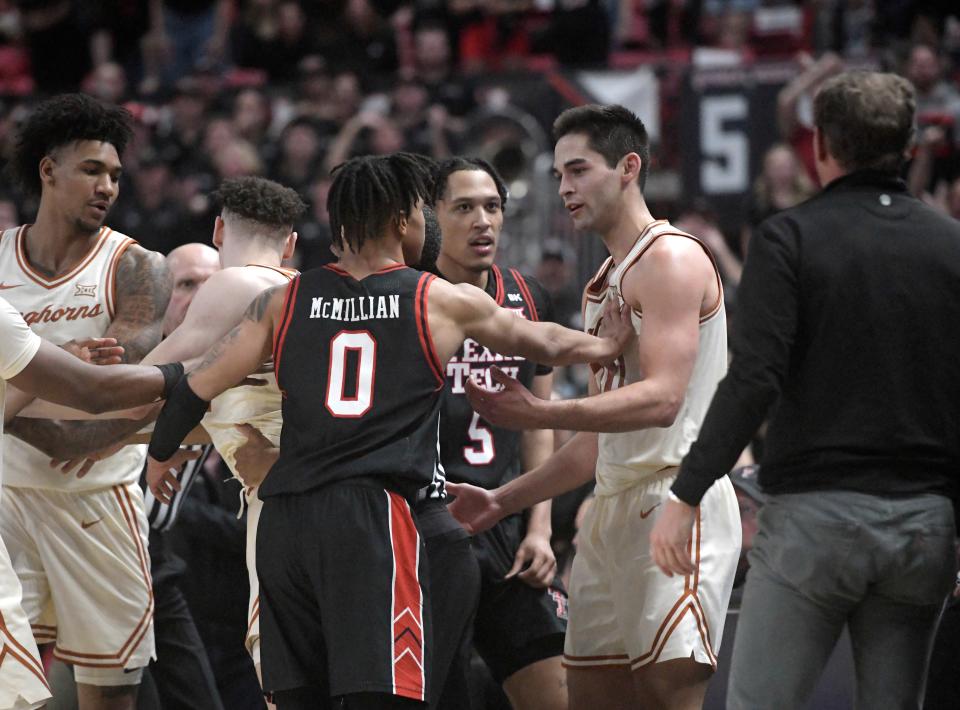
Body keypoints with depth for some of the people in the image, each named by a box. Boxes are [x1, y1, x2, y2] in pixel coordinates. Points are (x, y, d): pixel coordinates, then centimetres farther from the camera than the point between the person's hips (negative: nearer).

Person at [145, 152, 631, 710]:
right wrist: (611, 346, 43)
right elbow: (544, 344, 24)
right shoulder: (445, 302, 7)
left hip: (285, 518, 4)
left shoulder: (283, 301, 13)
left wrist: (157, 457, 27)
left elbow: (197, 391, 11)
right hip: (373, 515, -4)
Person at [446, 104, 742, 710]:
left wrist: (541, 414, -30)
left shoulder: (671, 258, -8)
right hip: (615, 507, 10)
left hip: (675, 498, -10)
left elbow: (662, 399, -22)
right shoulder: (604, 284, 23)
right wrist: (503, 502, 22)